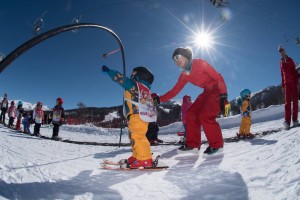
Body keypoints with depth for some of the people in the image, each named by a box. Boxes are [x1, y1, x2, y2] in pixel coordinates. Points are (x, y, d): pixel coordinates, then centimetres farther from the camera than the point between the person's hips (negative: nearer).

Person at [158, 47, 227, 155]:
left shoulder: (199, 63, -15)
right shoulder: (184, 75, 5)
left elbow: (218, 77, -18)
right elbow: (174, 91, 6)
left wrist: (223, 95, -25)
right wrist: (160, 99, -3)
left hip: (218, 89, -7)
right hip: (207, 92, 8)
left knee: (205, 116, -20)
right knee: (191, 114, -2)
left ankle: (217, 145, -3)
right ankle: (193, 144, 7)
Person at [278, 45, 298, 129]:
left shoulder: (290, 60, 7)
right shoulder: (281, 62, 15)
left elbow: (295, 71, 1)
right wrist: (283, 86, 11)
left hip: (293, 82, -1)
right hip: (286, 83, 1)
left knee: (295, 101, -1)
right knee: (287, 102, -7)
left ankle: (295, 120, 4)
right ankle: (287, 121, -13)